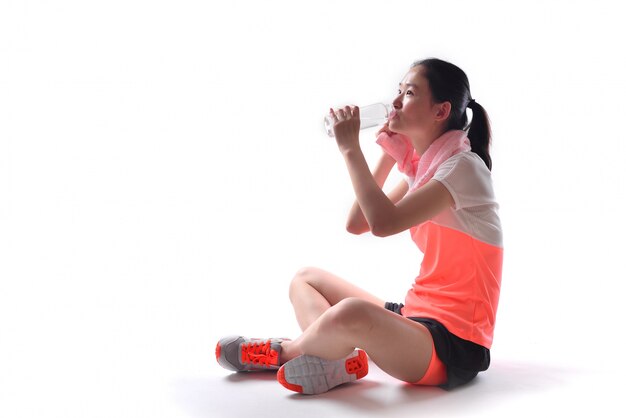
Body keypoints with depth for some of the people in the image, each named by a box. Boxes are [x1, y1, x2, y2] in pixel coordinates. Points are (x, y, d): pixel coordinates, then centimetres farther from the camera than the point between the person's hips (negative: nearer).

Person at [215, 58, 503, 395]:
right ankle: (338, 359, -14)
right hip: (417, 318, 10)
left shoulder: (462, 166, -16)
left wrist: (351, 149, -19)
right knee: (305, 279, 17)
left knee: (352, 314, -39)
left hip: (454, 346, -10)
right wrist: (389, 154, 5)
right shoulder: (423, 166, 12)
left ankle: (283, 352, -6)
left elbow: (383, 223, -29)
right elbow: (357, 224, 9)